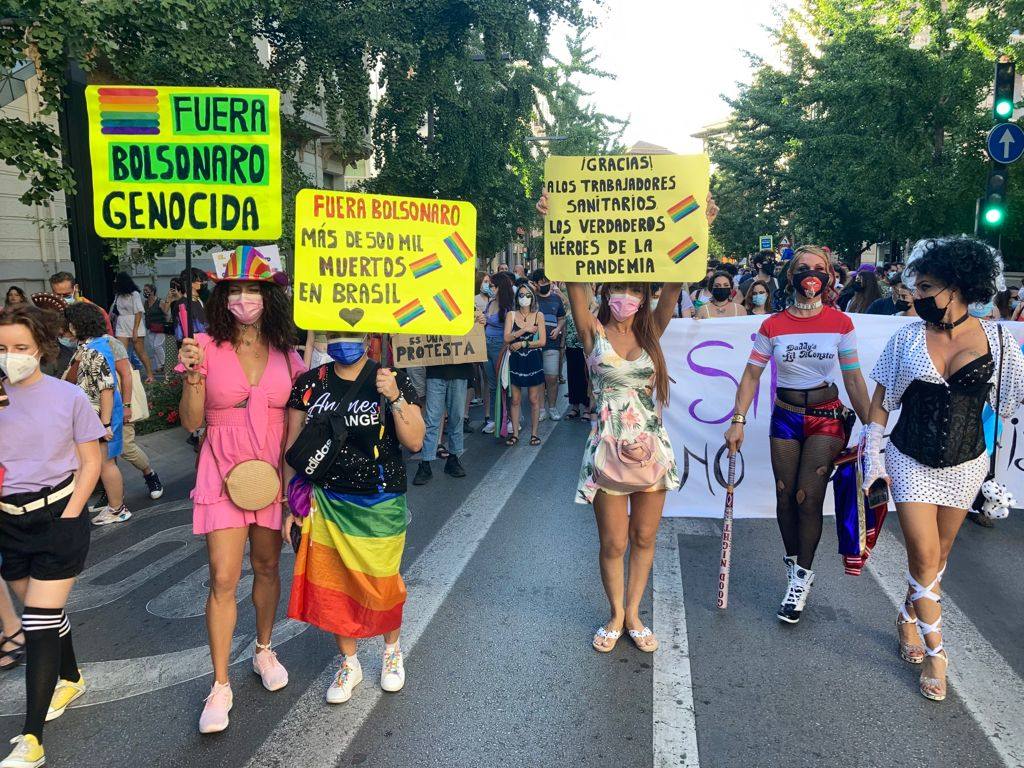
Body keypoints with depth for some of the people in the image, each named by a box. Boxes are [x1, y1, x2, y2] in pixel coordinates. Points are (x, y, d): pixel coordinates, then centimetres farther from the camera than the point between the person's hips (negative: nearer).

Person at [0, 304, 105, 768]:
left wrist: (68, 517, -11)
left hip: (58, 515, -4)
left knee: (39, 620, -4)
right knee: (45, 611, 17)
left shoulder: (69, 397, -7)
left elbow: (90, 463, -4)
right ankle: (70, 679, 43)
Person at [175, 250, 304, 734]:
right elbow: (191, 422, -6)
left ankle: (264, 651, 37)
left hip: (273, 470, 3)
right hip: (223, 471, -2)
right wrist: (192, 375, -20)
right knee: (223, 579, -3)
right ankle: (220, 685, 11)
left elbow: (295, 421, 7)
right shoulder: (207, 347, -7)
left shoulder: (284, 352, 1)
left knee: (267, 567, 15)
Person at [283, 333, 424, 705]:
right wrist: (293, 504, 4)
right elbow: (293, 447, 5)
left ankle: (392, 649, 39)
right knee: (331, 584, 10)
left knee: (382, 584, 9)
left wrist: (395, 398, -24)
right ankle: (349, 663, 34)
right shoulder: (309, 384, -1)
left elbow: (415, 442, -11)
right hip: (325, 504, 2)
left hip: (380, 506, -2)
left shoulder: (394, 380, -6)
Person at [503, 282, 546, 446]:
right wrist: (525, 329, -12)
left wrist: (522, 343, -10)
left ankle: (534, 433, 13)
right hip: (516, 360, 1)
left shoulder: (538, 316, 3)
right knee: (515, 400, 4)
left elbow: (542, 341, -5)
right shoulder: (511, 315, 5)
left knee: (534, 399, 3)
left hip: (533, 360, -1)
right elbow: (507, 338, -8)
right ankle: (515, 433, 12)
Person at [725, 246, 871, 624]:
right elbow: (751, 375, 1)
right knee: (785, 497, 6)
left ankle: (801, 577, 9)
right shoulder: (772, 326, -2)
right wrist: (738, 421, -6)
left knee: (808, 497, -7)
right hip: (786, 416, 2)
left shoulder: (841, 323, -3)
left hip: (827, 417, -1)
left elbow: (854, 380, 0)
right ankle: (794, 561, 29)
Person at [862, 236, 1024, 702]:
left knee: (938, 555, 14)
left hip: (963, 466, 1)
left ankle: (909, 618, 38)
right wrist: (873, 454, -2)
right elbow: (881, 398, 0)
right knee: (925, 555, -2)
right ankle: (934, 650, 14)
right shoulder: (908, 338, -6)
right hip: (911, 461, -1)